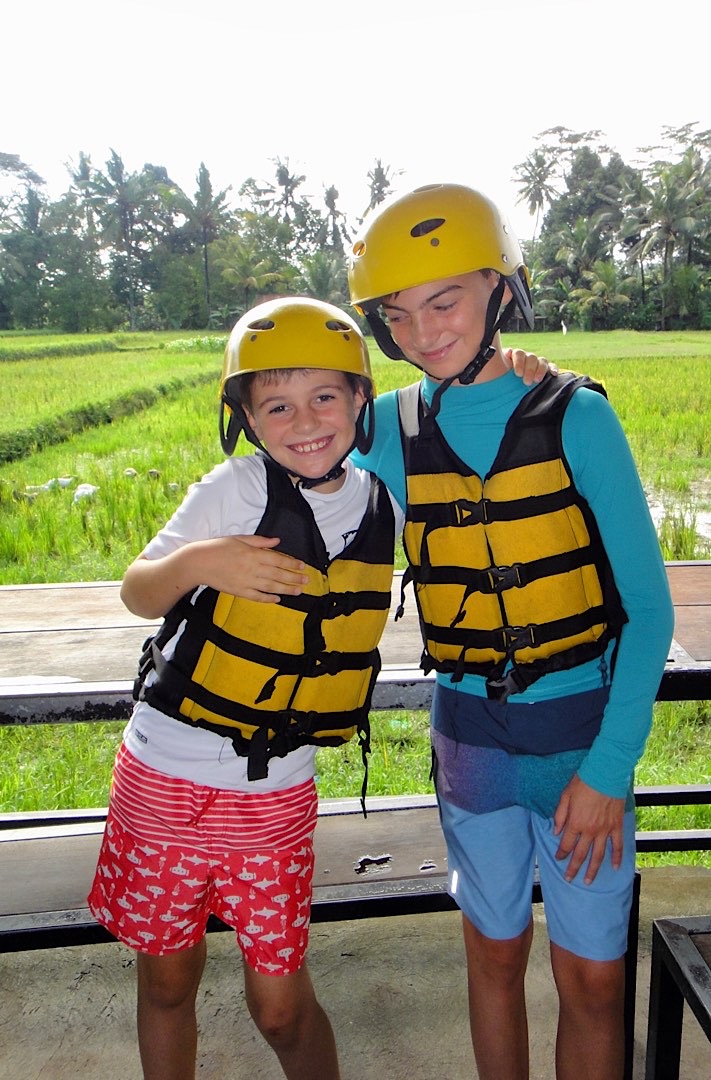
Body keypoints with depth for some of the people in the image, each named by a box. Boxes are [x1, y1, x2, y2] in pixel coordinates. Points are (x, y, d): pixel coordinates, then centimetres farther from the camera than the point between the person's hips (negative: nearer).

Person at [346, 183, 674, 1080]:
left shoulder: (575, 416, -12)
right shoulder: (393, 429, -4)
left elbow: (648, 607, -10)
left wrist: (609, 767, -14)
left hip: (580, 732, -2)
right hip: (471, 732, 2)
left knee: (593, 976, 9)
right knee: (495, 953, 18)